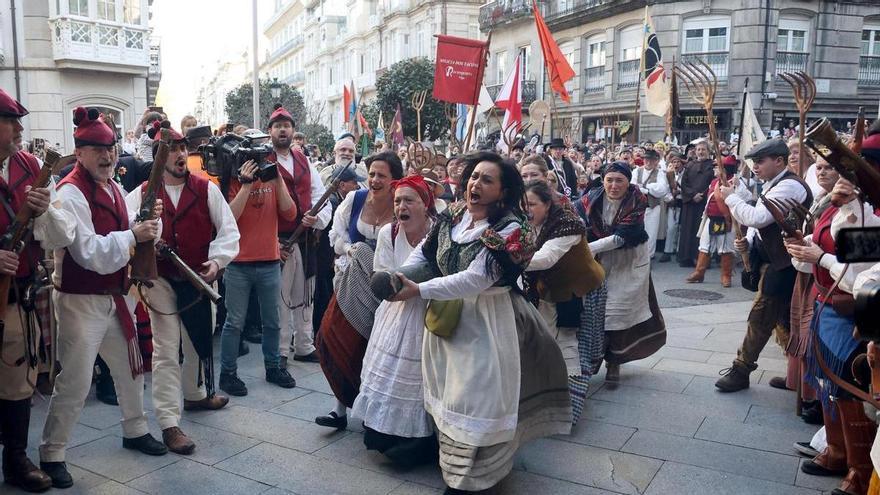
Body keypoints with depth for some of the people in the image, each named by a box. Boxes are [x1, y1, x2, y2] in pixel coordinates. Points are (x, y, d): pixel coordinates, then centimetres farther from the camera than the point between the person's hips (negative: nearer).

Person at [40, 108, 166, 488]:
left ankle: (135, 430, 37)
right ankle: (51, 454, 15)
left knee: (129, 367, 19)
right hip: (80, 300, -8)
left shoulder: (114, 188, 9)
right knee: (75, 382, -2)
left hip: (115, 296, 8)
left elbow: (132, 234, 12)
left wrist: (150, 220, -7)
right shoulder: (70, 192, -17)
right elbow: (89, 253, -25)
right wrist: (133, 235, -30)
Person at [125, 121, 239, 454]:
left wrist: (216, 261, -14)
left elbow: (228, 230, 0)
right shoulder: (141, 194, 0)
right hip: (161, 280, -2)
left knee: (199, 341, 20)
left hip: (198, 279, 2)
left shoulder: (207, 190, 1)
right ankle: (168, 423, 3)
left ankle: (196, 394, 45)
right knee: (166, 350, -3)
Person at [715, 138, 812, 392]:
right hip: (773, 260, 10)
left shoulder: (789, 186, -18)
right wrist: (748, 241, -2)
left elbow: (757, 217, -27)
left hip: (781, 264, -10)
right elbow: (758, 222, 17)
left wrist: (731, 198, -14)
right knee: (784, 320, 16)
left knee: (760, 317, -3)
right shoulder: (774, 185, 13)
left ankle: (741, 371, 7)